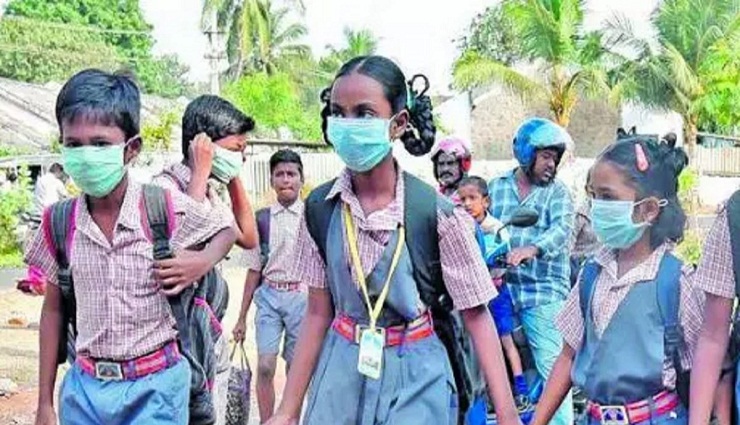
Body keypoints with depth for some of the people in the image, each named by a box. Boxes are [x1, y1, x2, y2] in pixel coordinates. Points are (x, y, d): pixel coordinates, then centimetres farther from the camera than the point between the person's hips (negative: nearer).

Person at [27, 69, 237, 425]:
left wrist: (202, 262, -13)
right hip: (84, 388, 3)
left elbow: (226, 230, 8)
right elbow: (54, 310, 7)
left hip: (155, 386, -3)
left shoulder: (169, 209, -11)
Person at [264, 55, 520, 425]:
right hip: (341, 373, 3)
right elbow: (318, 311, 1)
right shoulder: (319, 207, -6)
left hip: (414, 380, -3)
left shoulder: (437, 213, -17)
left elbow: (476, 314, -10)